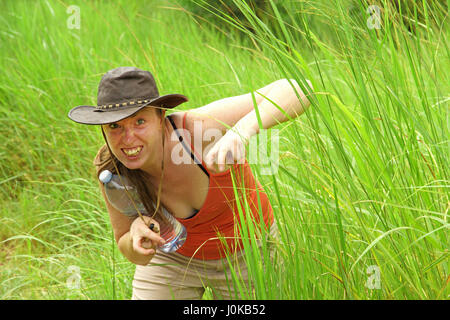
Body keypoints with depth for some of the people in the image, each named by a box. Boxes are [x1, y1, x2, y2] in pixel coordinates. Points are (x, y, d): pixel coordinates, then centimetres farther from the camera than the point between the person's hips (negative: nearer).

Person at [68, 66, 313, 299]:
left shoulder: (198, 126, -36)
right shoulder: (110, 168, -25)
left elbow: (295, 90, -43)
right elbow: (138, 257, -12)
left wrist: (241, 131, -59)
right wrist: (137, 234, -36)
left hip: (246, 255, -2)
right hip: (174, 258, 2)